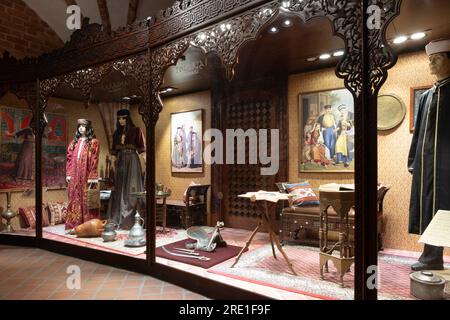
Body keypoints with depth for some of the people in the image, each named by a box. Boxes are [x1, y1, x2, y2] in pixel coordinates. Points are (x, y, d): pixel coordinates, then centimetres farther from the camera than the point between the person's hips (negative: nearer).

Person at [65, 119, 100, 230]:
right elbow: (69, 159, 11)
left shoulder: (94, 143, -1)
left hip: (86, 177, -5)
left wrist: (92, 177, -13)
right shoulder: (74, 142, 14)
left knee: (87, 200, -1)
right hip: (74, 177, 5)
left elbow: (94, 161, -7)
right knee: (74, 199, 8)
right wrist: (68, 174, 3)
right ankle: (74, 224, 16)